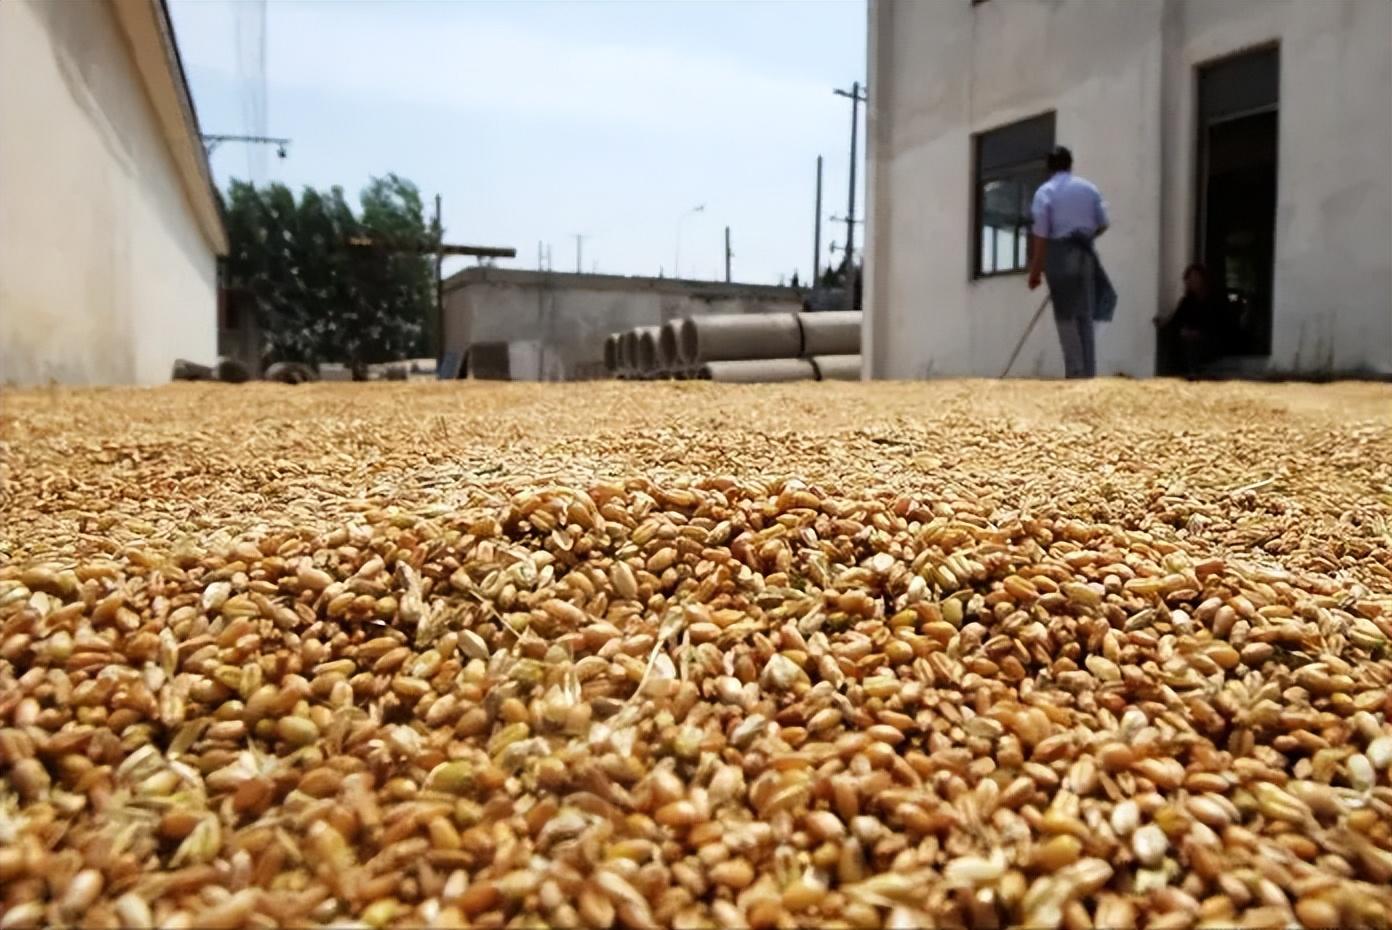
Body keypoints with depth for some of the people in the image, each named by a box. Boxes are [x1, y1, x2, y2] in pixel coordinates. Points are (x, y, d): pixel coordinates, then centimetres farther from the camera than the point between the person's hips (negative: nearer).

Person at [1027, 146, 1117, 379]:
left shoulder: (1045, 191, -3)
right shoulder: (1089, 187, 9)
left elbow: (1040, 233, -10)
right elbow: (1103, 224, 9)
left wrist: (1035, 269, -8)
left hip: (1059, 253, -3)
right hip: (1085, 252, 4)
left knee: (1066, 316, 1)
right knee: (1085, 315, 10)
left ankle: (1075, 371, -1)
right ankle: (1088, 371, 10)